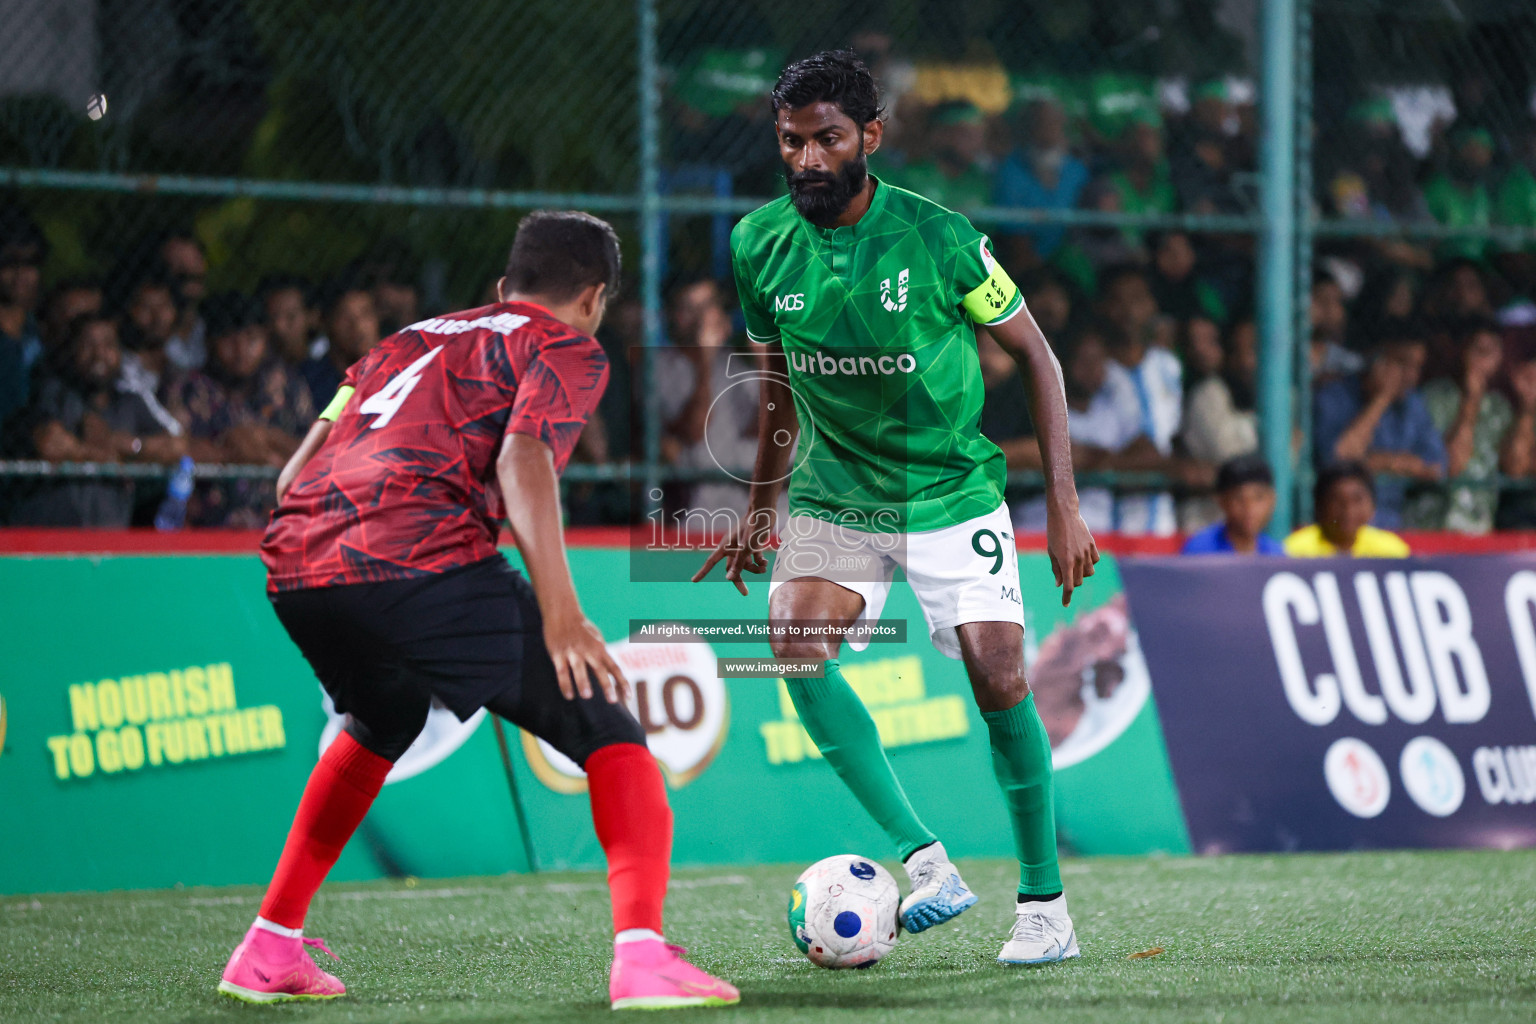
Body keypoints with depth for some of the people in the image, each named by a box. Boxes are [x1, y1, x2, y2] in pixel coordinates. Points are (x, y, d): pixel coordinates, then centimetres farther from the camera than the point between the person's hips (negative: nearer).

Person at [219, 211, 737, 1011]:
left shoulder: (412, 338, 33)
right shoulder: (566, 349, 15)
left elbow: (294, 475, 26)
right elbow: (522, 459, -7)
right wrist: (560, 613, -14)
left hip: (295, 566, 7)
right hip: (422, 563, -7)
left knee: (383, 724, 36)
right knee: (608, 735, 3)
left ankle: (269, 951, 34)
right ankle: (642, 955, -17)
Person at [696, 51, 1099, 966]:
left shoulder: (937, 238, -16)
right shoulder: (761, 246, -5)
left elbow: (1035, 354, -5)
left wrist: (1065, 505, -9)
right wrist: (764, 507, 16)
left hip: (953, 492, -3)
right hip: (835, 496, 3)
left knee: (1000, 683, -13)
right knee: (794, 642, -23)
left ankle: (1046, 905, 5)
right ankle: (927, 864, -20)